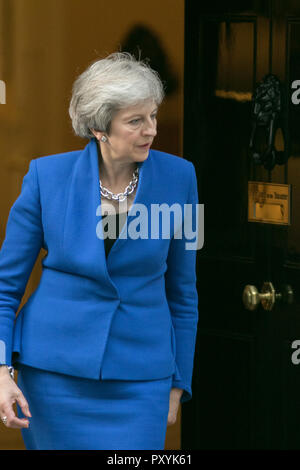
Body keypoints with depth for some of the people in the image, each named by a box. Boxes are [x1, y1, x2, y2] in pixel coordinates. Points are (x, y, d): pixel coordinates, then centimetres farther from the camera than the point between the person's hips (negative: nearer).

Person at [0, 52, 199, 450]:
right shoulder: (47, 176, -6)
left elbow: (182, 291, 7)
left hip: (139, 376, 1)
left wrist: (177, 384, 8)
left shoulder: (178, 177, -2)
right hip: (56, 372, 0)